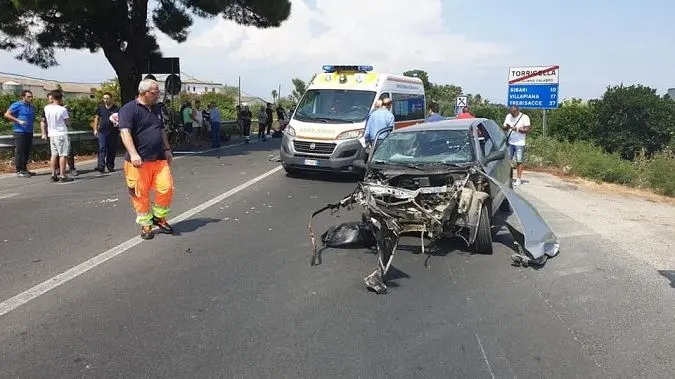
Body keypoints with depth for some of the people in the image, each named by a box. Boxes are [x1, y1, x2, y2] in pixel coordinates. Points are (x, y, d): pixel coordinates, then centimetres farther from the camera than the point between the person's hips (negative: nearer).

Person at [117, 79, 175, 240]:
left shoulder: (156, 109, 17)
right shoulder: (129, 109, -8)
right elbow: (125, 132, -18)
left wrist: (167, 149, 22)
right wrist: (133, 154, -28)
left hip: (159, 159, 6)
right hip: (139, 162, -6)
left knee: (166, 187, -2)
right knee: (141, 195, 1)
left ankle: (159, 217, 19)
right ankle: (146, 225, 16)